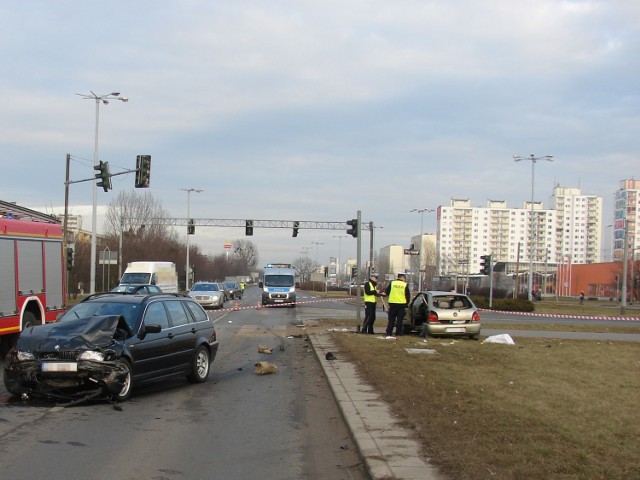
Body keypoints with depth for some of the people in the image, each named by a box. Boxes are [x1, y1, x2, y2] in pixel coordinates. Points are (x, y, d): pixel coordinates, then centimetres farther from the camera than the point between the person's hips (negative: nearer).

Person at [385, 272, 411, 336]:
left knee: (391, 319, 9)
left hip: (392, 303, 2)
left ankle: (389, 332, 7)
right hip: (402, 304, -2)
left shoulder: (392, 283, 0)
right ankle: (398, 333, 4)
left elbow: (387, 292, 6)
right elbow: (408, 295, 1)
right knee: (399, 319, 4)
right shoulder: (405, 285, -4)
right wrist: (406, 303, 15)